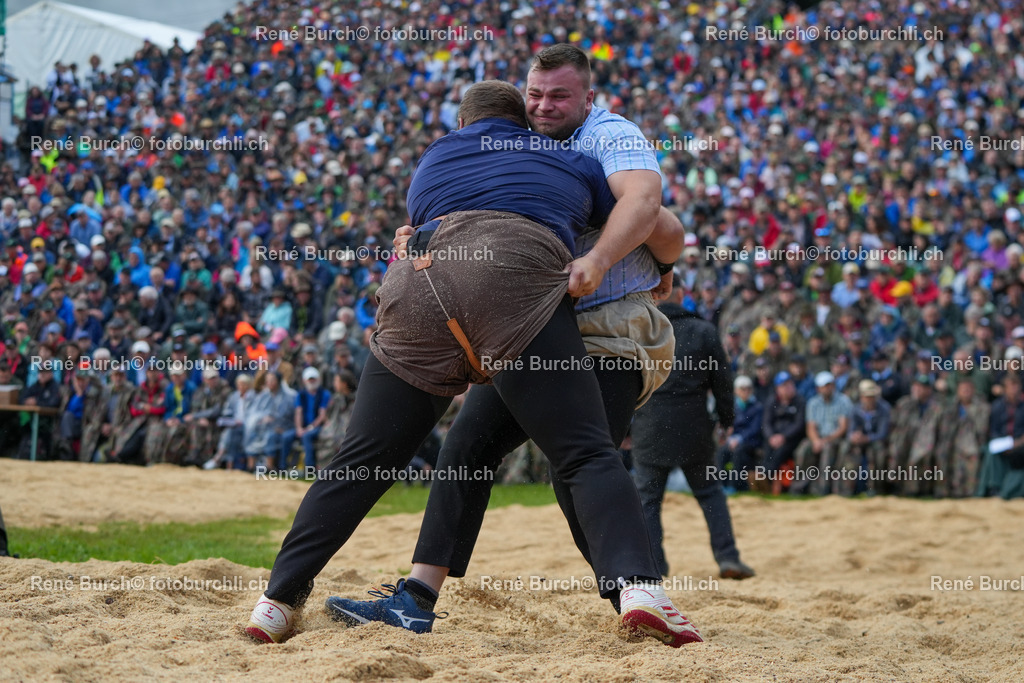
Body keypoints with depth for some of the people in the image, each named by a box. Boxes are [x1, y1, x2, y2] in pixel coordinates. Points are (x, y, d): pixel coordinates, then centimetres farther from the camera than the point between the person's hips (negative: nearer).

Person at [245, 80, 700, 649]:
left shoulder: (433, 159, 35)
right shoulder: (568, 163, 31)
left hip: (417, 293, 3)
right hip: (516, 294, -3)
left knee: (362, 462, 9)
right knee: (587, 455, -8)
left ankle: (278, 601, 8)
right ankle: (637, 586, -30)